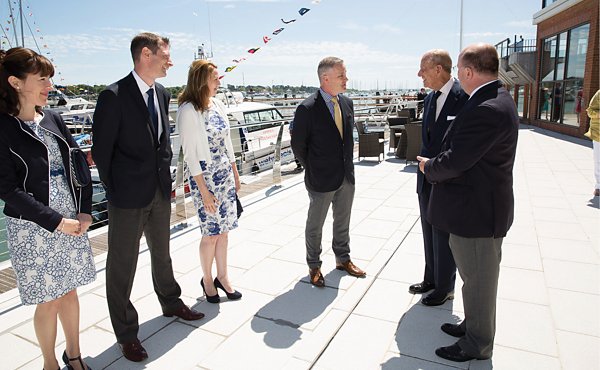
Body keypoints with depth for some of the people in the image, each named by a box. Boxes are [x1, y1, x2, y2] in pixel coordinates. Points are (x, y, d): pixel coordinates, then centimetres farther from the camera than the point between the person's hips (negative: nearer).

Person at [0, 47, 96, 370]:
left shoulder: (53, 119, 5)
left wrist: (84, 211, -3)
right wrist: (56, 221, -17)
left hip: (73, 222, 5)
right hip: (32, 228, -5)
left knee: (69, 292, 16)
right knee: (49, 301, 8)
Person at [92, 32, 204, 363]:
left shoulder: (162, 94, 6)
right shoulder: (113, 96, -15)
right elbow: (101, 151, -11)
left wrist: (165, 174, 10)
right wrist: (114, 192, -5)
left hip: (160, 191, 7)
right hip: (128, 198, -6)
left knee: (162, 254, 24)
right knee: (122, 265, 7)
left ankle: (171, 304, 45)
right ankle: (126, 333, 24)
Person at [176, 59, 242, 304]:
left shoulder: (218, 105, 6)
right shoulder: (188, 111, -14)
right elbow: (190, 154, -15)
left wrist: (235, 174, 14)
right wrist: (204, 190, -16)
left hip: (226, 175, 6)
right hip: (205, 178, -6)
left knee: (223, 229, 12)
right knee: (211, 233, 4)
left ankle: (222, 276, 27)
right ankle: (207, 279, 26)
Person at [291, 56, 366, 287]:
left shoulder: (347, 103, 3)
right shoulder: (307, 109, -17)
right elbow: (297, 145, -8)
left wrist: (347, 162, 11)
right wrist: (313, 169, -1)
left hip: (347, 177, 6)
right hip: (322, 180, -6)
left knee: (343, 221, 20)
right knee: (315, 225, 11)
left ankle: (343, 259, 39)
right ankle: (314, 266, 30)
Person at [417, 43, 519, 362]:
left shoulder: (487, 109, -26)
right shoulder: (495, 99, 8)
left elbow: (453, 162, -26)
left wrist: (429, 167, -7)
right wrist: (436, 164, 3)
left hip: (476, 212, -10)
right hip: (478, 206, 10)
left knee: (478, 281, 8)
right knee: (476, 277, 24)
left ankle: (477, 346, 29)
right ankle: (473, 326, 44)